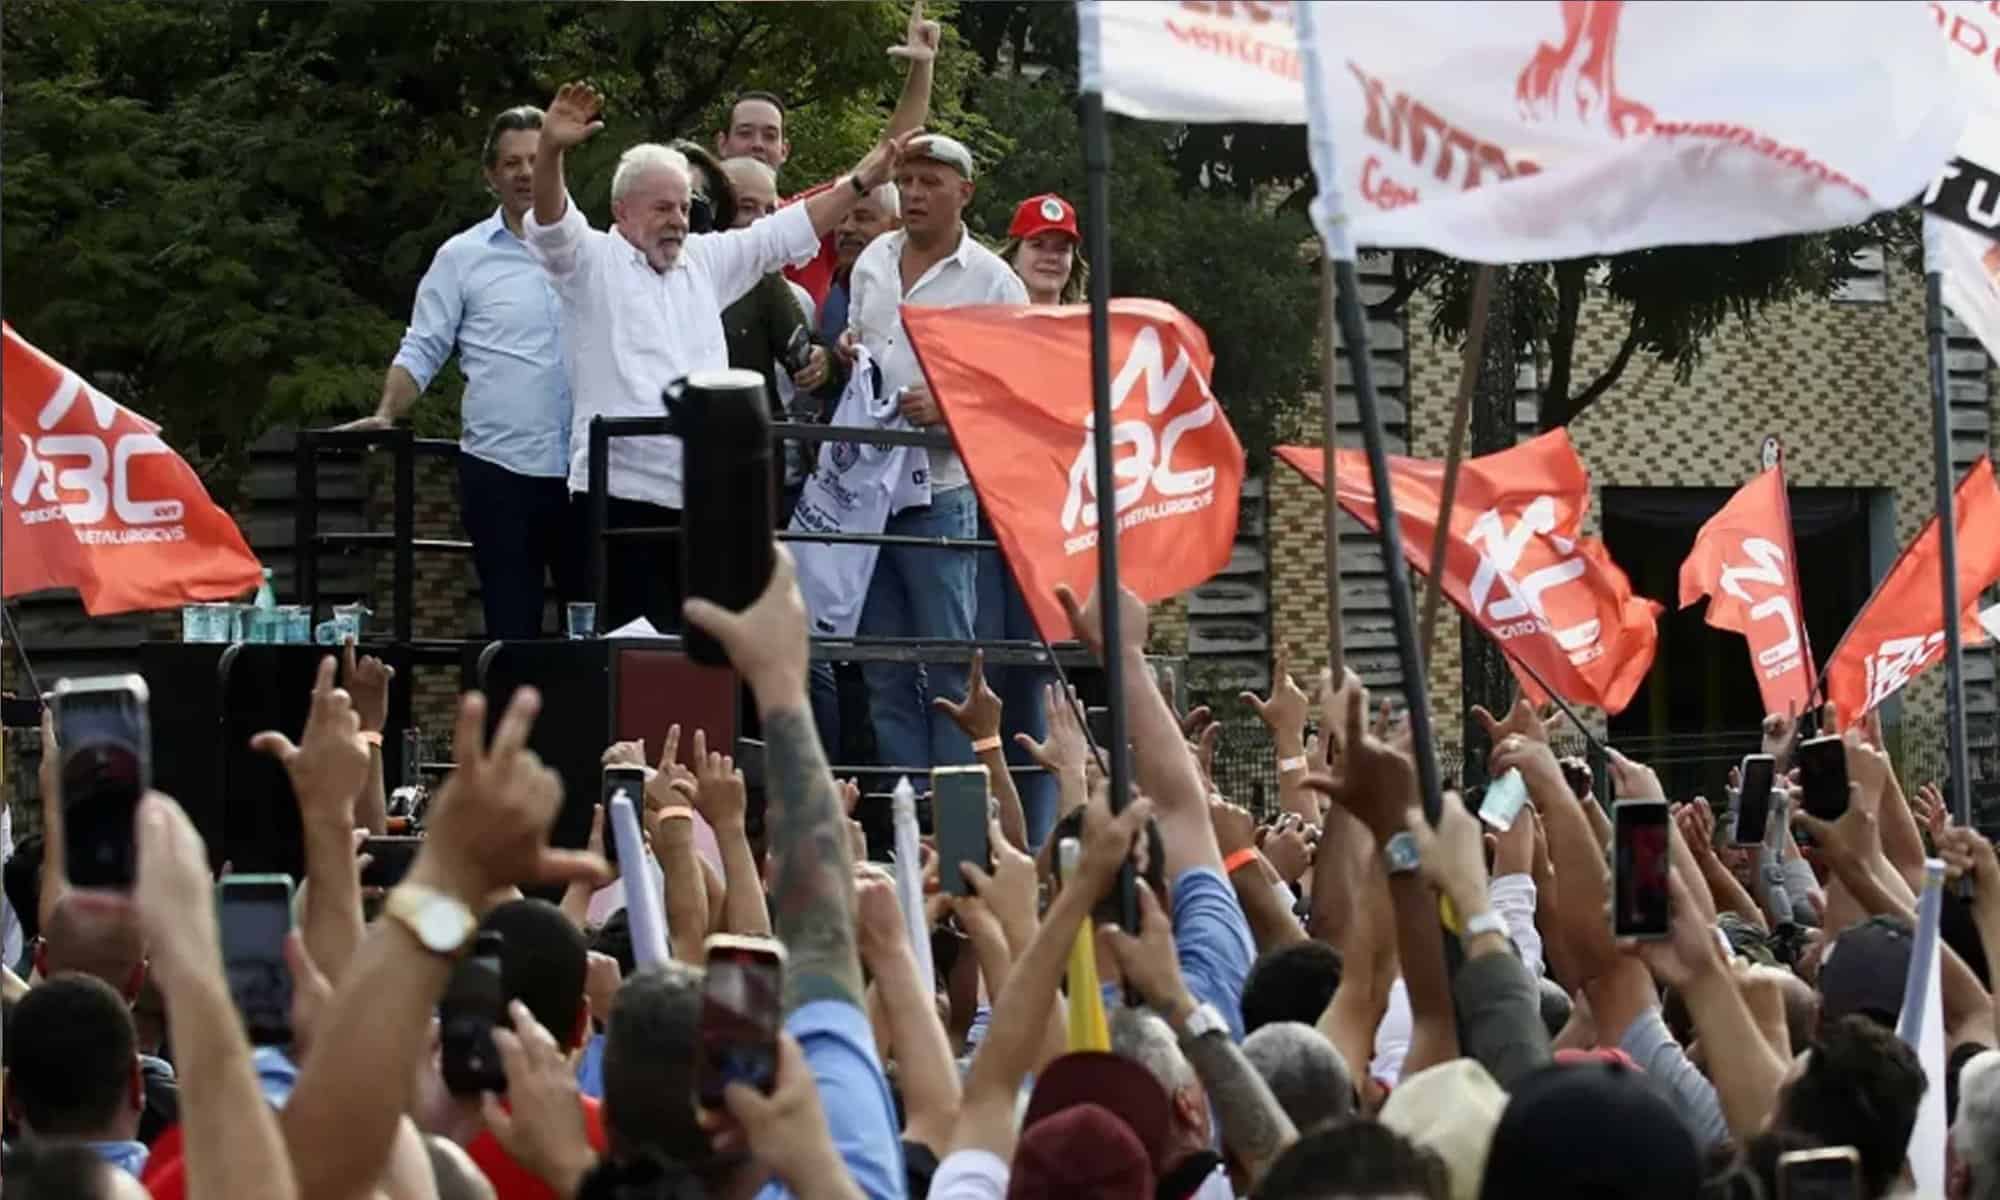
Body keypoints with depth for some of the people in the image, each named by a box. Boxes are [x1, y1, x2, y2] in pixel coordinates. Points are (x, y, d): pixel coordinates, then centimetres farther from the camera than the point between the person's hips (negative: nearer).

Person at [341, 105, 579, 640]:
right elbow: (422, 352, 4)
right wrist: (386, 416, -11)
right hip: (498, 470, -1)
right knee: (511, 624, 3)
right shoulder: (462, 257, 4)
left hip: (583, 469, 1)